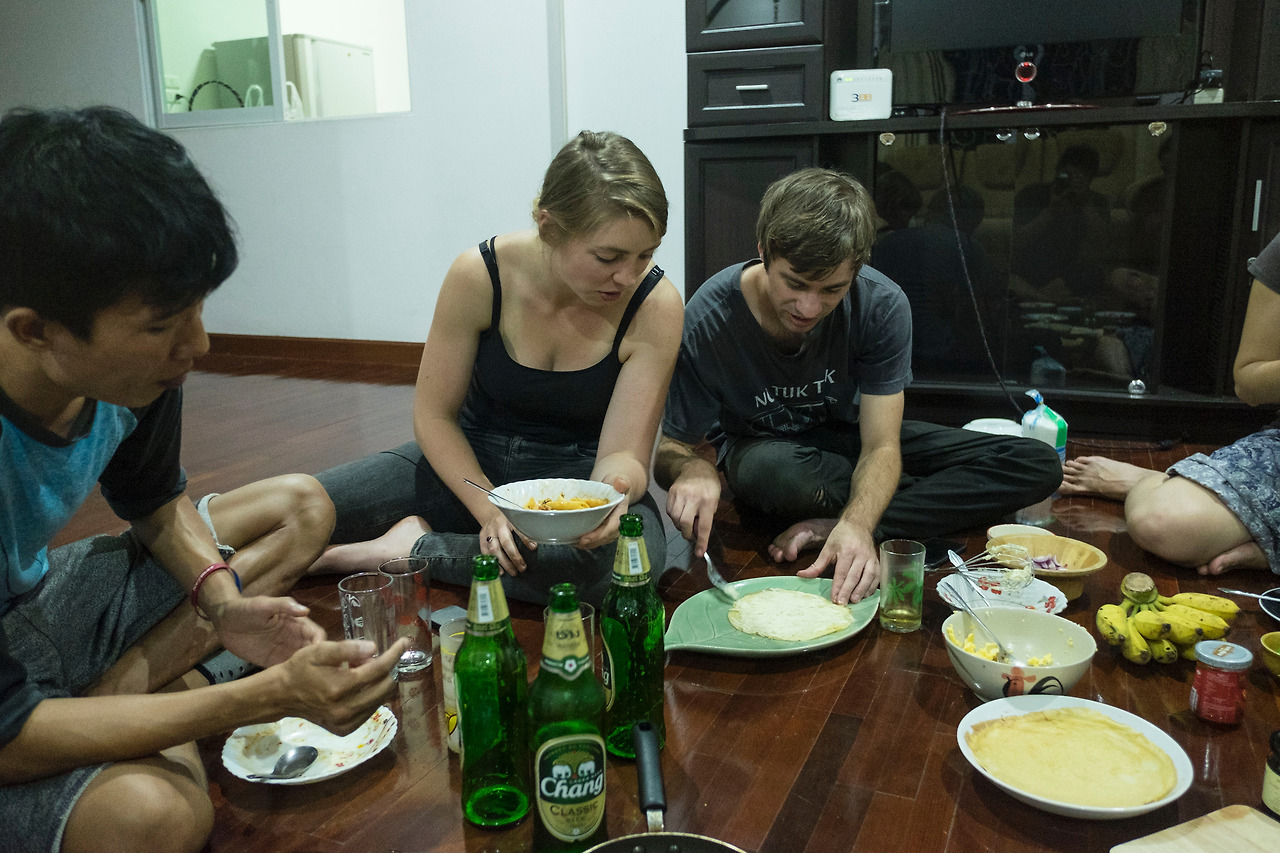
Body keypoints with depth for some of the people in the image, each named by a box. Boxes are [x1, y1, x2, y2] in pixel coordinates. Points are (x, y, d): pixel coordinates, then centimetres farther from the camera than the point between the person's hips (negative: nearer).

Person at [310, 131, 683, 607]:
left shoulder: (655, 305, -20)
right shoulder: (481, 275, -19)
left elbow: (624, 452, -18)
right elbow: (435, 416, -9)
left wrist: (614, 490, -43)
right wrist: (490, 509, -24)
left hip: (579, 471, 0)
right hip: (470, 460, 0)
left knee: (627, 559, -38)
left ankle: (416, 551, -19)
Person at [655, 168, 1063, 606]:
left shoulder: (882, 306, -23)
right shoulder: (708, 321, -28)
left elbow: (880, 446, -24)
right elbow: (671, 448, -18)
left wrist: (855, 525, -45)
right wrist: (693, 469, -45)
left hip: (850, 434, 3)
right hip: (761, 444, -2)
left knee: (1038, 464, -12)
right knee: (774, 472, -43)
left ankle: (835, 524, -25)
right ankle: (939, 496, -14)